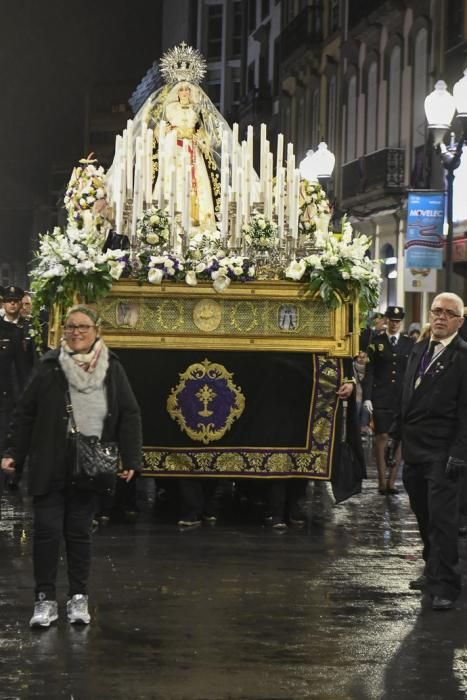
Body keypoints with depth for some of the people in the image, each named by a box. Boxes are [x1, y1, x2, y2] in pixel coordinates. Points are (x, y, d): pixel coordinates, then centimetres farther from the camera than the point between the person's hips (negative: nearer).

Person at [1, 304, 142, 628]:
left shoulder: (112, 369, 0)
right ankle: (46, 599, 8)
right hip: (50, 469, 0)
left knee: (80, 532, 8)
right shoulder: (49, 367, -3)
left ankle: (79, 598, 18)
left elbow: (130, 416, 3)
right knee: (47, 530, -1)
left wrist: (130, 460, -2)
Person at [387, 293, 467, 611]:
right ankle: (434, 569, 28)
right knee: (424, 515, 15)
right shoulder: (420, 349, 15)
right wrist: (396, 434, 17)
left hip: (441, 452, -7)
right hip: (414, 447, 7)